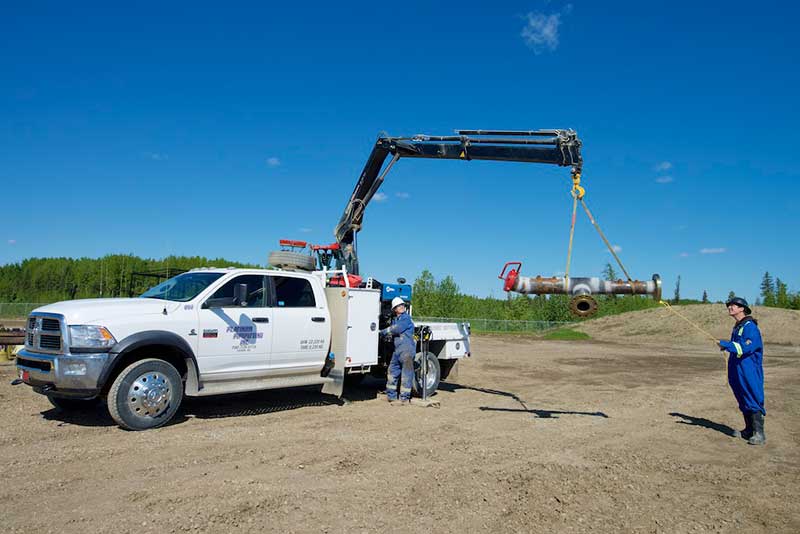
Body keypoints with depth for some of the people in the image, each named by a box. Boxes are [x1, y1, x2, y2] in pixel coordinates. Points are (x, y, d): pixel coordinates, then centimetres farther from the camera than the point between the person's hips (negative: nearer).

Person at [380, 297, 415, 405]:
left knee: (406, 375, -3)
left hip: (407, 350, -8)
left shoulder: (406, 318, -6)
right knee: (392, 372, 10)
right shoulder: (394, 319, 19)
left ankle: (405, 398, 3)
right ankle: (391, 396, 20)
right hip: (397, 350, 8)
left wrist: (383, 332, -4)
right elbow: (392, 331, 23)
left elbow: (397, 329, -14)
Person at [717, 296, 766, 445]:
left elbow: (746, 347, -23)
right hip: (737, 371, 9)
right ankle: (749, 430, 23)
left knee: (753, 401, -9)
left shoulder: (750, 326, -13)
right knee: (743, 401, 14)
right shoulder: (737, 327, 16)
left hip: (749, 371, -9)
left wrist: (726, 344, -21)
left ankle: (759, 434, -7)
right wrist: (726, 346, 4)